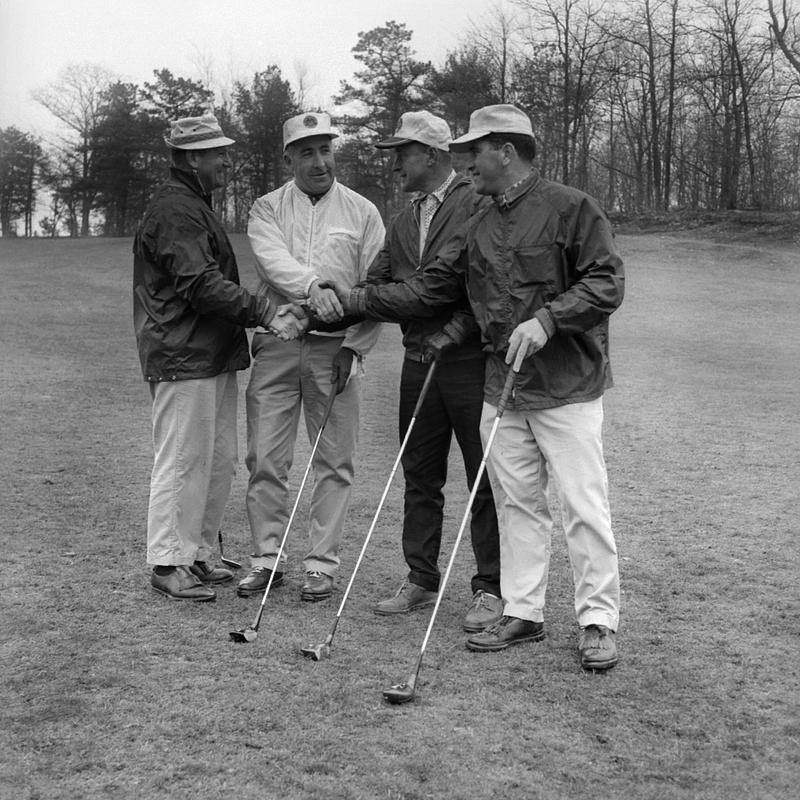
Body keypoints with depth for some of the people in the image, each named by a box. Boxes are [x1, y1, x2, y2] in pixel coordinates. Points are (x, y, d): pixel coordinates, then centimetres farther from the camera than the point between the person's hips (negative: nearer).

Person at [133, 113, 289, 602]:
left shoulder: (196, 206, 21)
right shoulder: (175, 210, -13)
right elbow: (199, 285, -22)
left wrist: (244, 331, 18)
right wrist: (262, 310, -23)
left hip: (215, 357, 10)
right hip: (183, 359, -10)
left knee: (220, 461, 12)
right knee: (182, 461, -4)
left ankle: (198, 554, 22)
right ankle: (168, 564, 5)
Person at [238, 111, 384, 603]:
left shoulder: (363, 212, 7)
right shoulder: (267, 209, 8)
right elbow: (273, 259, -14)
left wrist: (355, 345, -8)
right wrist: (312, 285, -33)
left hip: (336, 350, 0)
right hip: (276, 345, 1)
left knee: (335, 461, 2)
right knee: (266, 459, 2)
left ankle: (322, 562, 12)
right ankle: (267, 557, 15)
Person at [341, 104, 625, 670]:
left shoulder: (571, 208, -7)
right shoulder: (480, 226, 14)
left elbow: (607, 282, -12)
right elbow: (432, 286, 14)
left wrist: (546, 318, -22)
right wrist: (357, 300, 8)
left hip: (567, 388, -7)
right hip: (502, 390, 7)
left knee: (583, 505, -4)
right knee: (517, 504, 11)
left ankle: (598, 621, 7)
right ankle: (523, 612, 21)